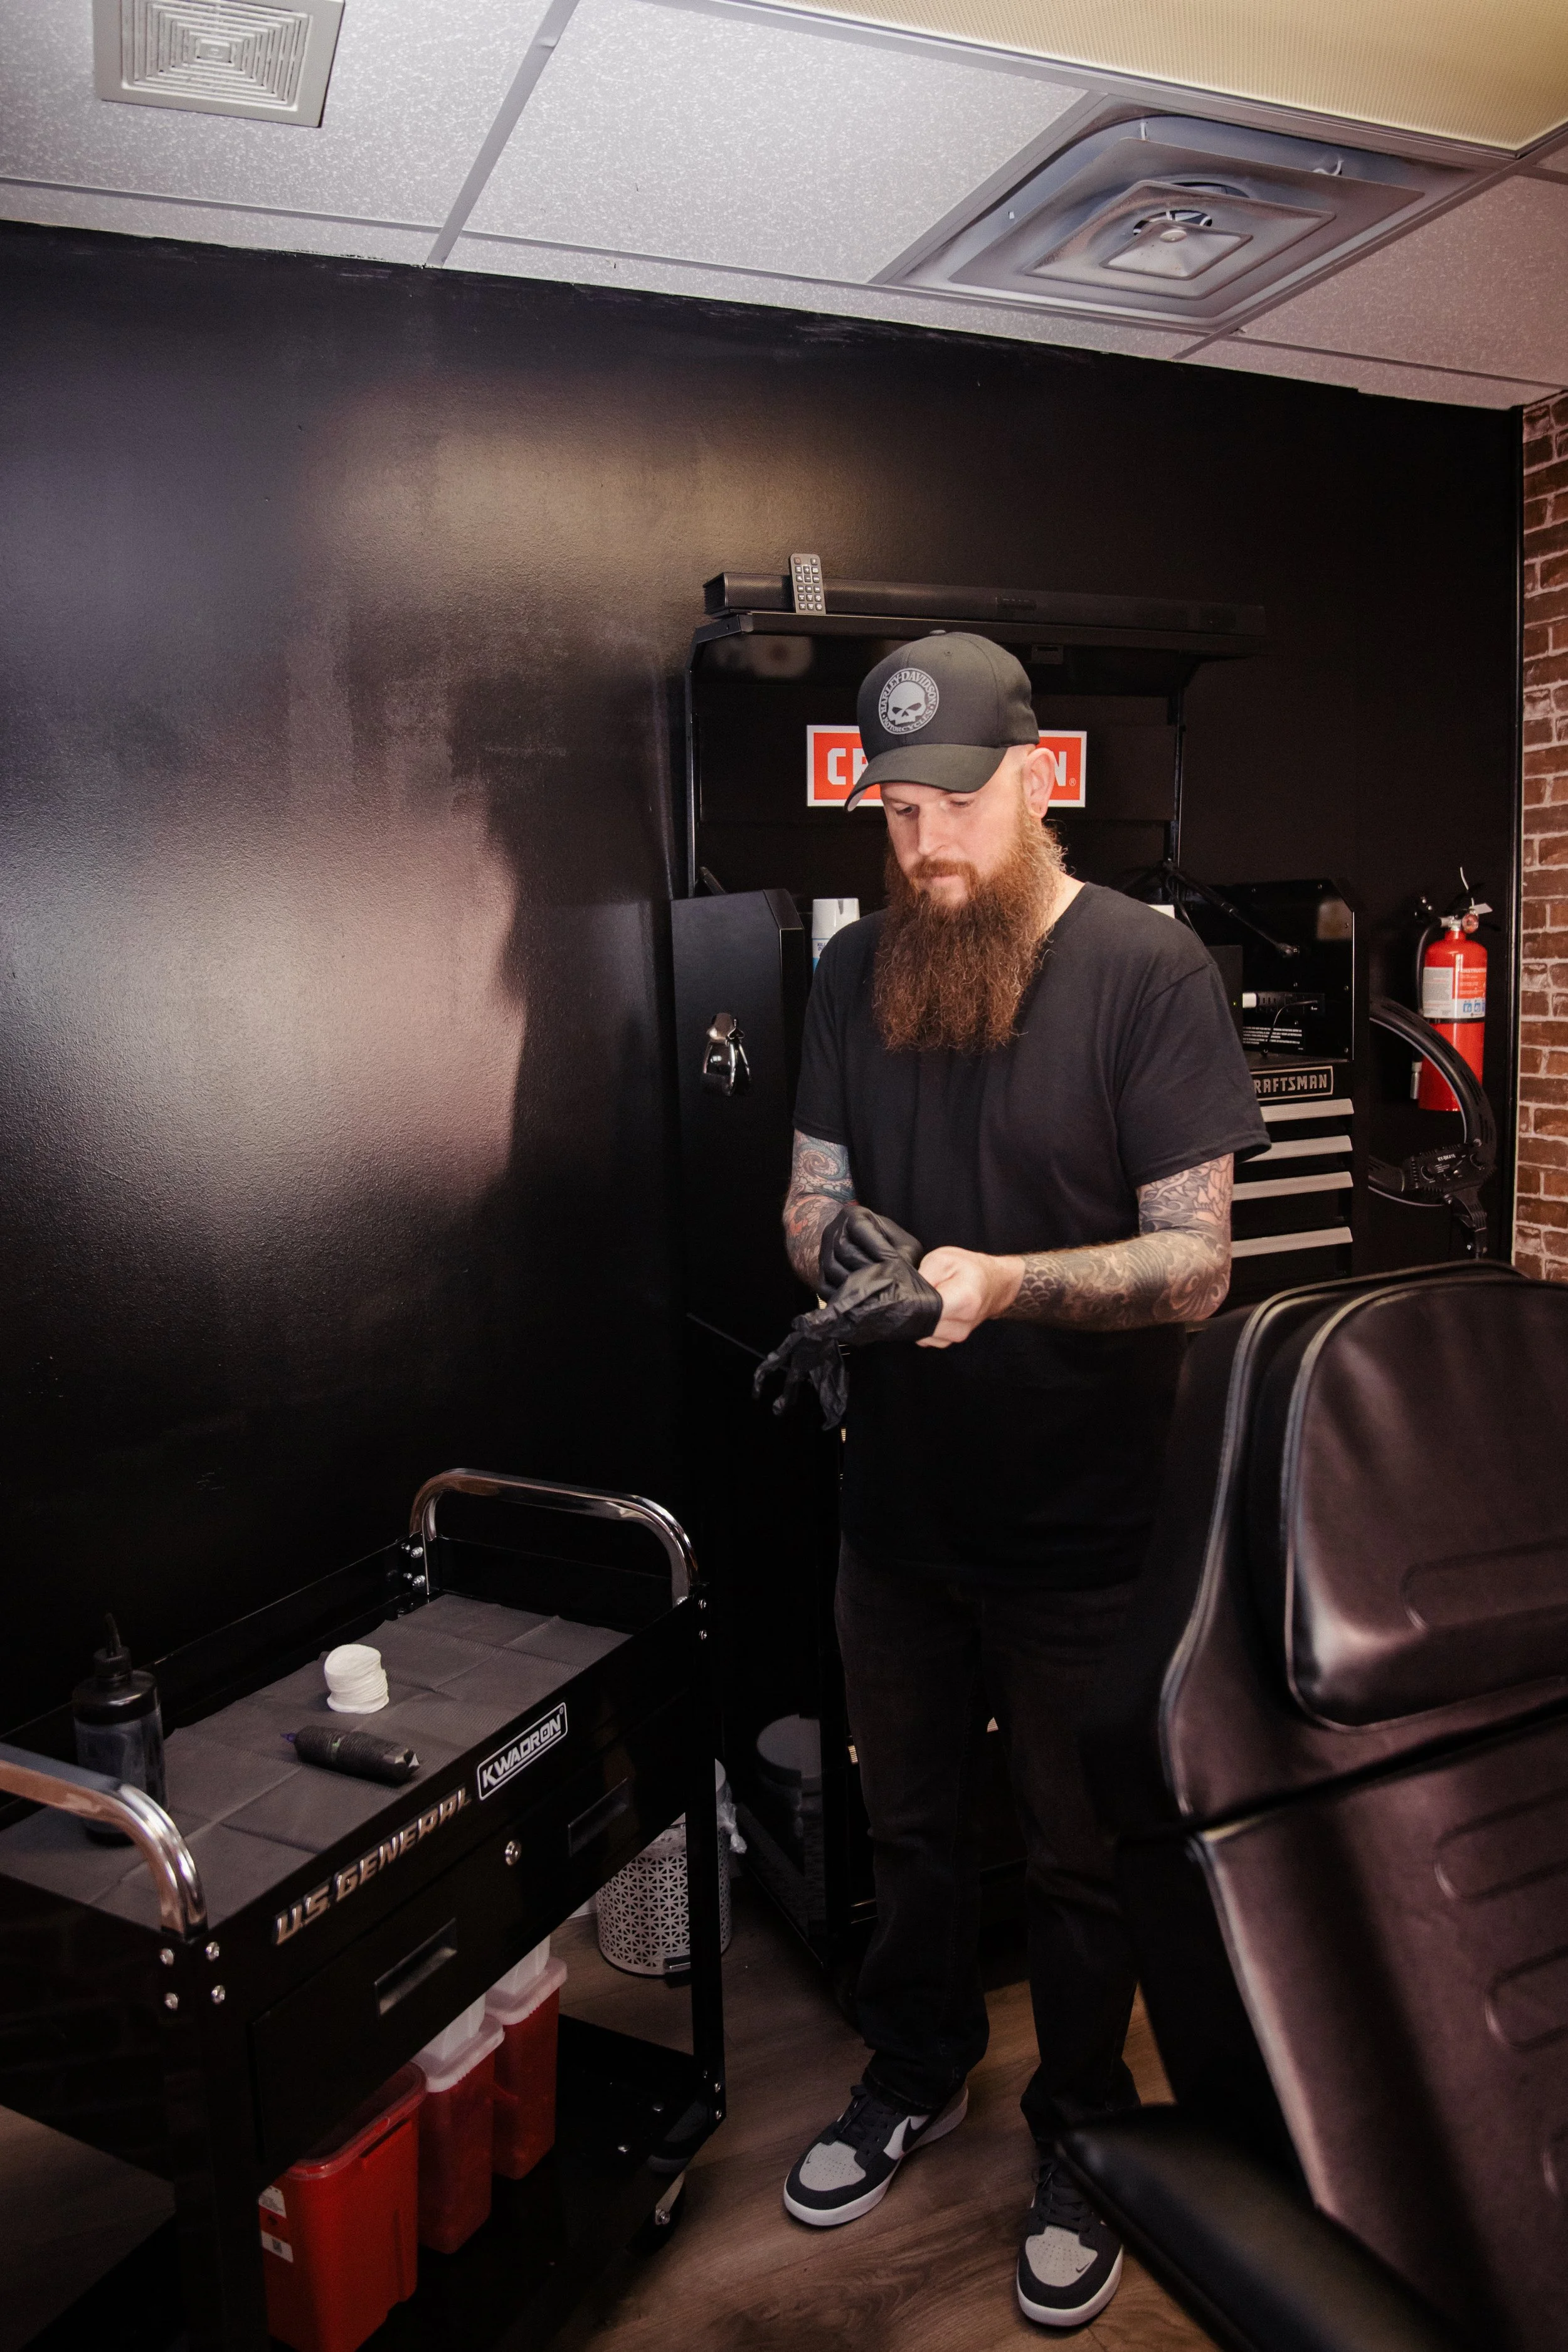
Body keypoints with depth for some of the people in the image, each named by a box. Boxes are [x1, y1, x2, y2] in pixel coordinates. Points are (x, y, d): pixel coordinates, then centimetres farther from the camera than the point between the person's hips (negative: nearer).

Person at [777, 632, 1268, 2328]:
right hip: (899, 1500, 4)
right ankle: (916, 2075, 49)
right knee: (909, 1819, 23)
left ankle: (1081, 2142, 42)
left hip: (1083, 1524, -4)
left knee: (1079, 1857, 16)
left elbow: (1195, 1262, -16)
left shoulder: (1149, 970, -14)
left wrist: (1002, 1281, -32)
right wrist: (834, 1241, -17)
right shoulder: (855, 971, 2)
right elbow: (811, 1193, 6)